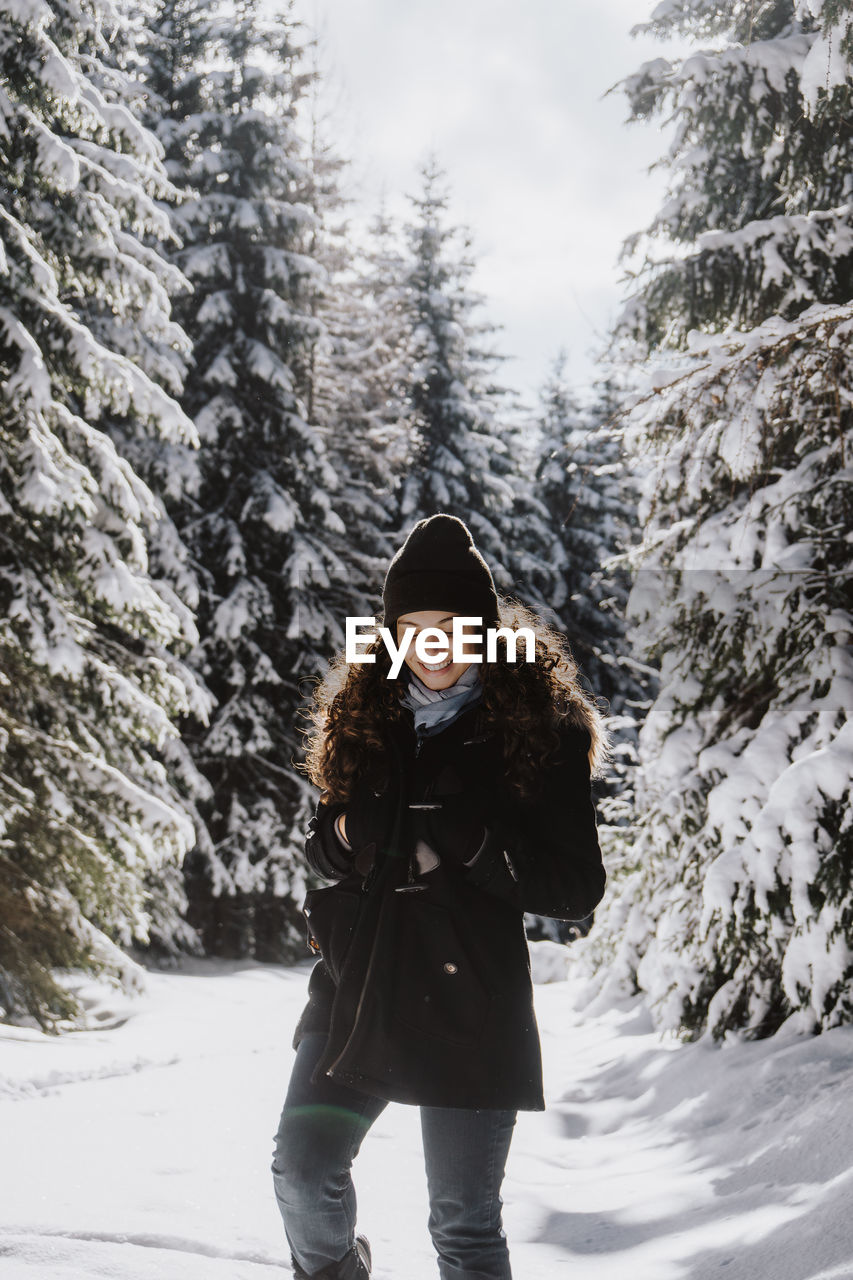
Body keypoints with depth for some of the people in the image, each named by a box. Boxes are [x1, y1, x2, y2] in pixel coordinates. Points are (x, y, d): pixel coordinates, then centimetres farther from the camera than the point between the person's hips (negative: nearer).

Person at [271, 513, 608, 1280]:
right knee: (303, 1173, 5)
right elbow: (321, 846, 16)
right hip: (355, 994, 4)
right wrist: (344, 835, -7)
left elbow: (577, 889, -8)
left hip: (470, 1008, -4)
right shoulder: (364, 714, 7)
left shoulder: (541, 729, -6)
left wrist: (471, 842, -20)